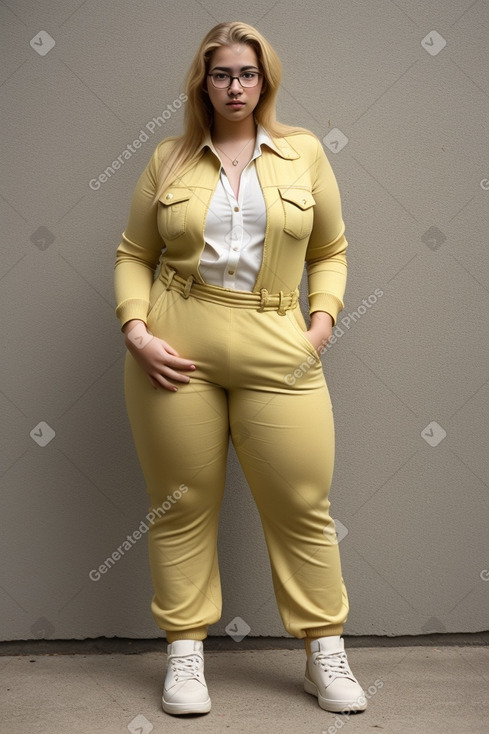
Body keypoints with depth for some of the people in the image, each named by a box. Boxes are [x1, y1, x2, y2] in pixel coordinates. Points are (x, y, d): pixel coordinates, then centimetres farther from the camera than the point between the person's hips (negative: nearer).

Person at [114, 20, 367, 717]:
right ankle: (186, 649, 21)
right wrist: (135, 330, -4)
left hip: (277, 352, 0)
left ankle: (325, 653, 19)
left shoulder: (303, 152, 8)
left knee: (303, 505, 3)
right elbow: (134, 254, 10)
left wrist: (323, 320, -2)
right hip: (176, 351, 0)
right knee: (182, 503, 6)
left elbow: (330, 252, 13)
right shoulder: (169, 159, 8)